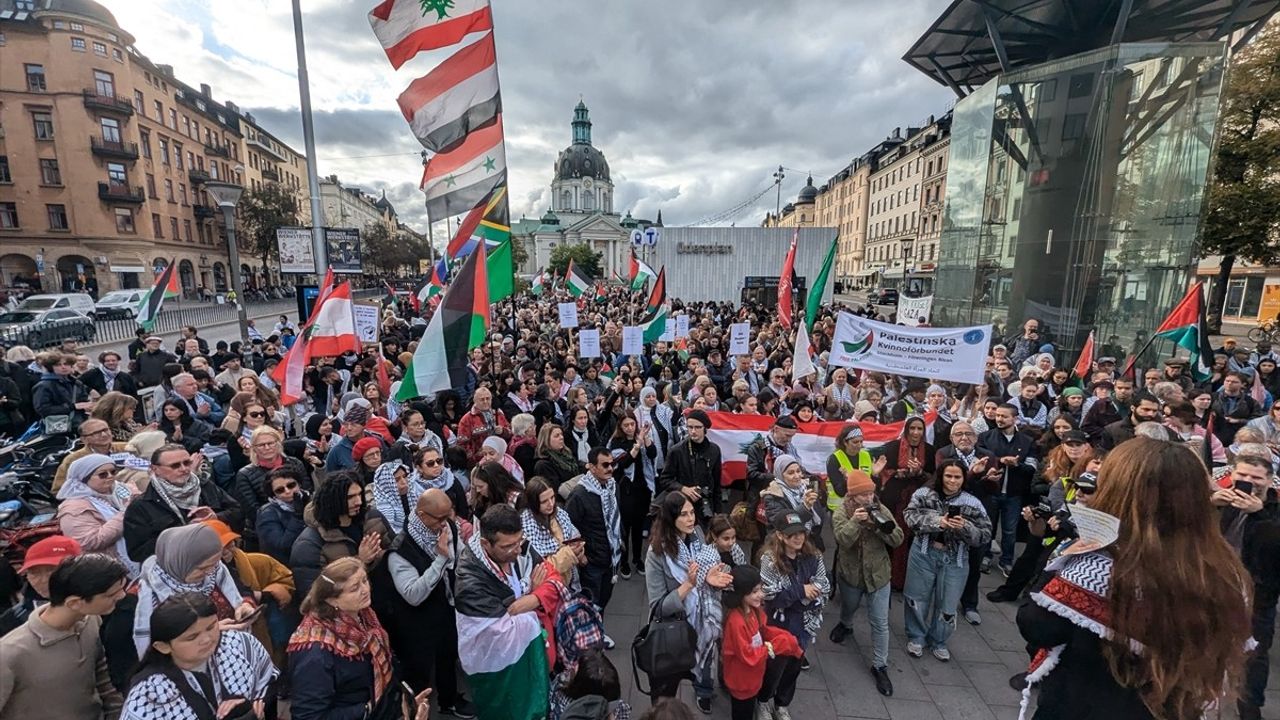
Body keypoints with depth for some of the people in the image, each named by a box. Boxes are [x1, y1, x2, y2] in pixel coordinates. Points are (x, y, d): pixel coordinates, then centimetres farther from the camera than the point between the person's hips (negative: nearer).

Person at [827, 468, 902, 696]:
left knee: (880, 623, 5)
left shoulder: (881, 509, -12)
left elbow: (898, 540, -15)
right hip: (850, 573, 0)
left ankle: (880, 666, 22)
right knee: (849, 607, 26)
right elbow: (843, 540, -29)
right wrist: (855, 521, -42)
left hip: (878, 574, 0)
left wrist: (883, 524, -32)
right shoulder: (841, 512, -17)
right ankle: (845, 625, 59)